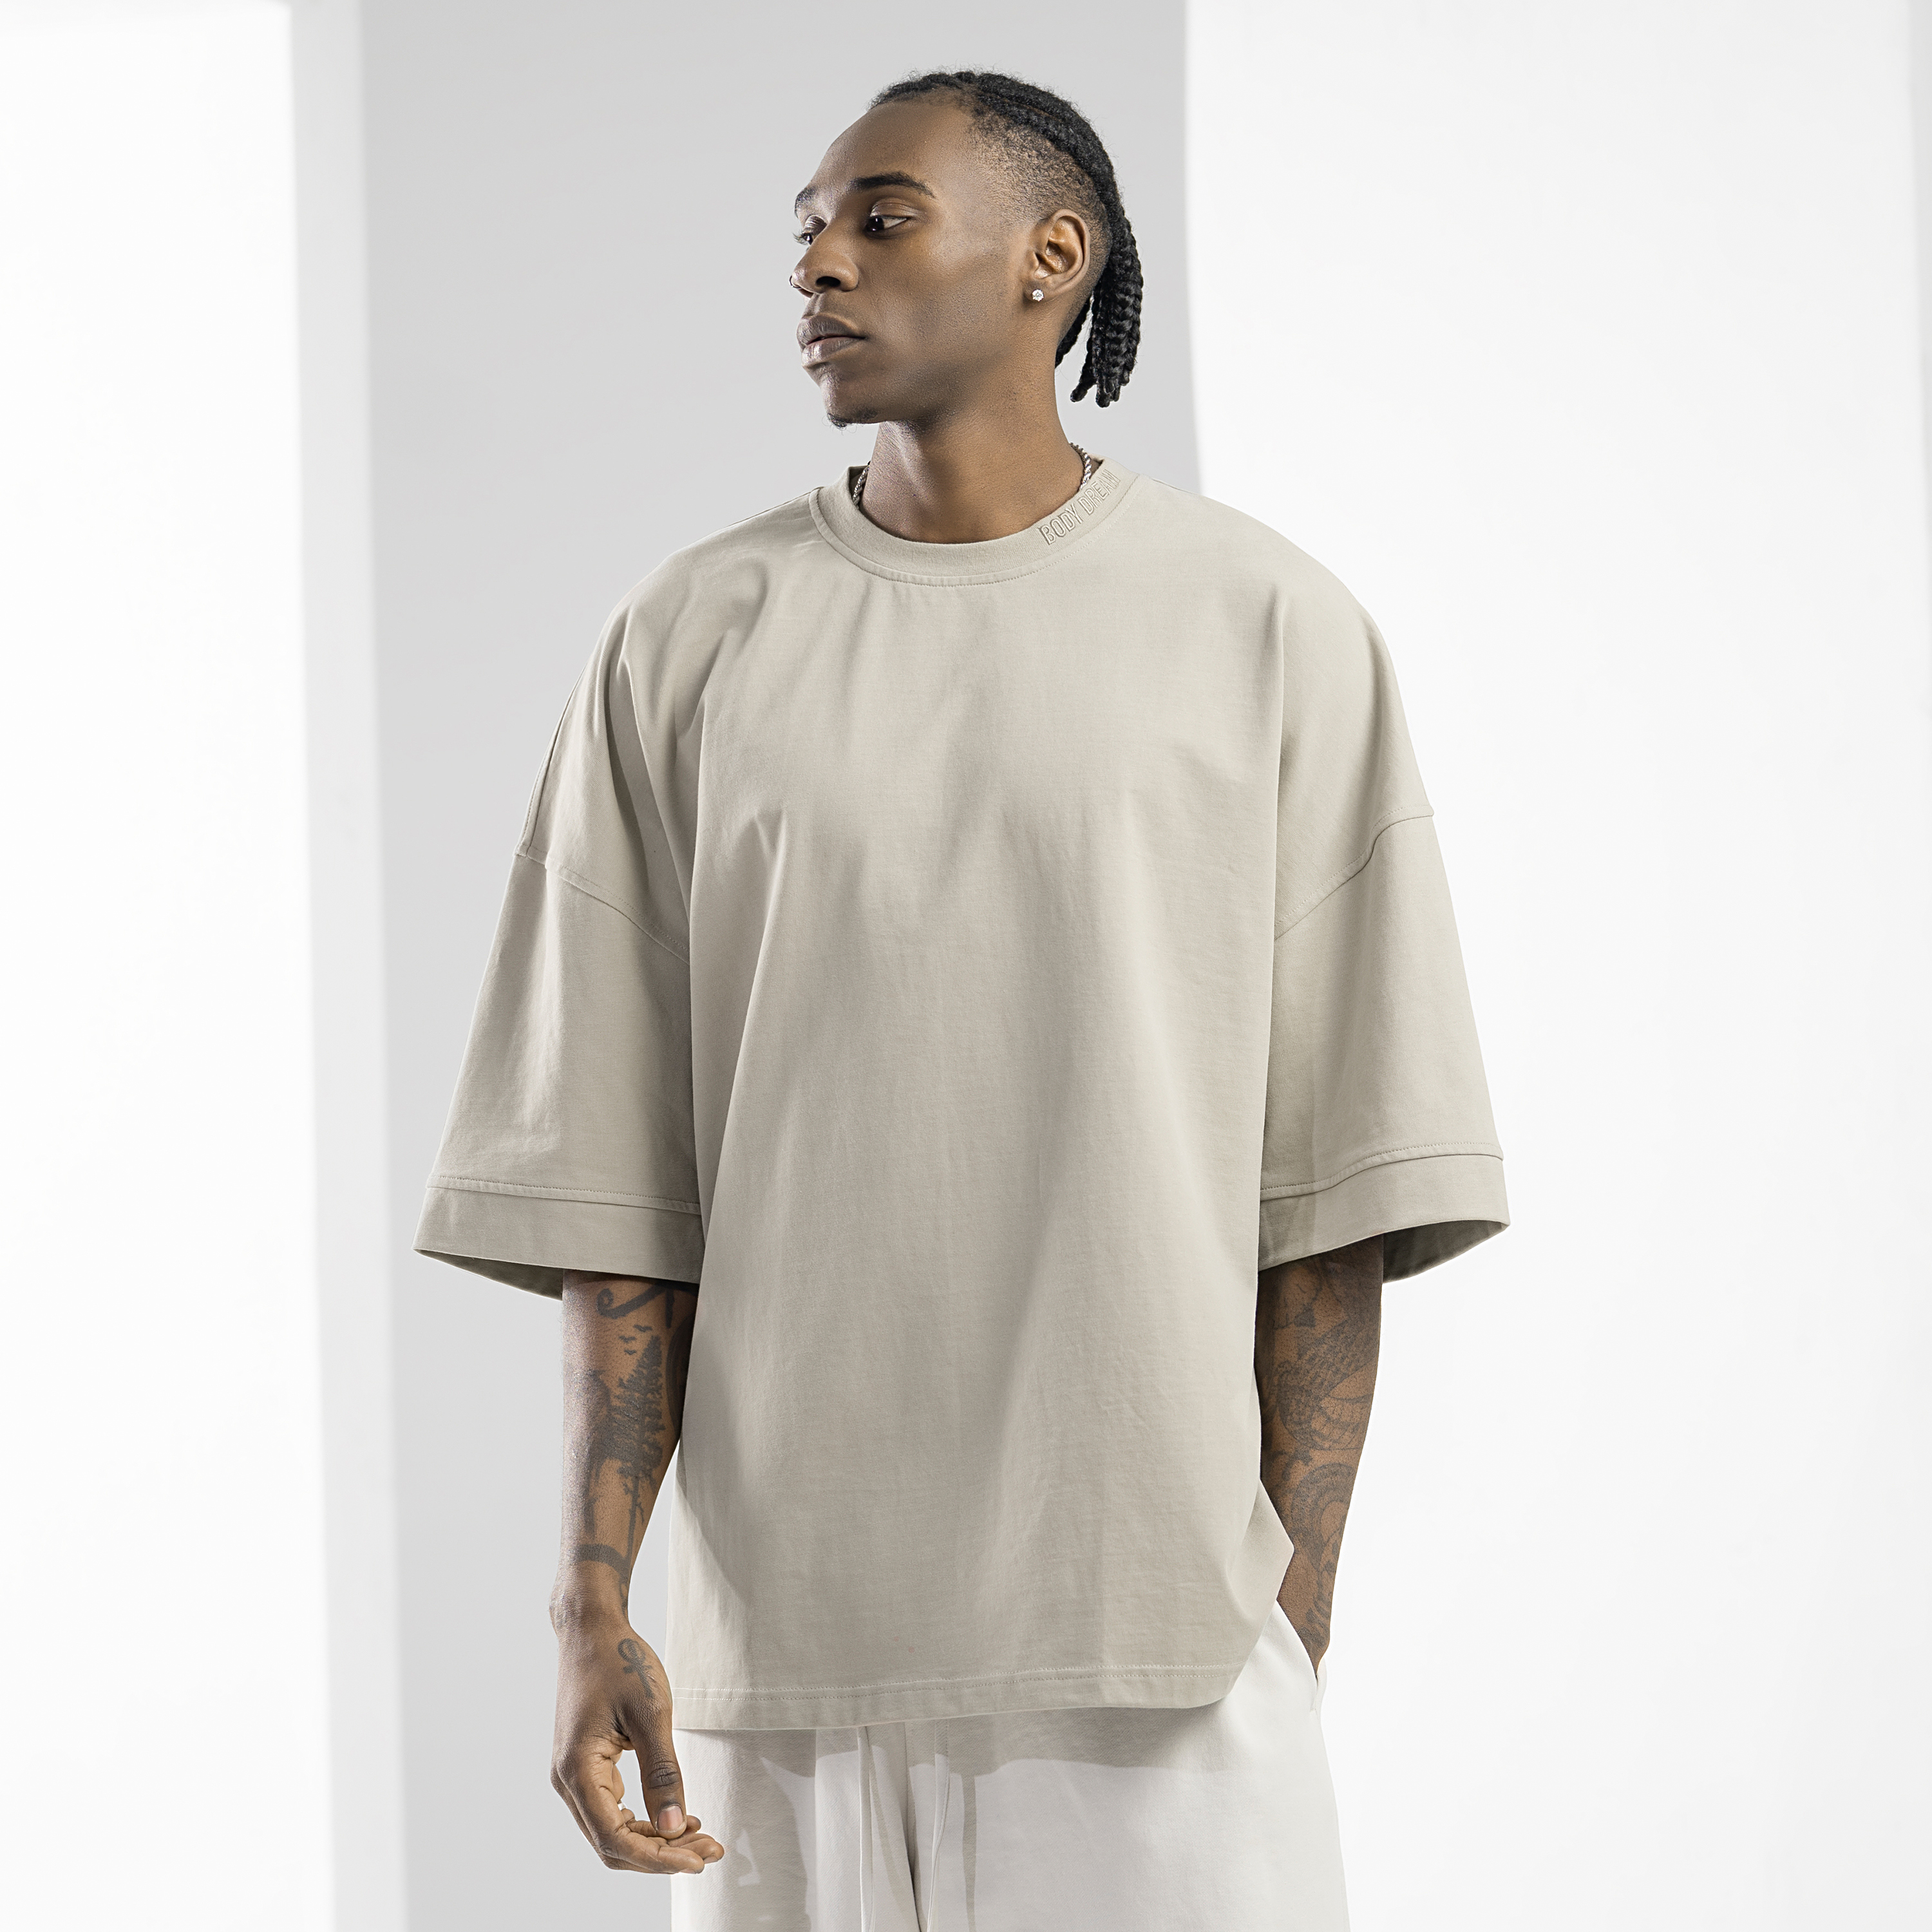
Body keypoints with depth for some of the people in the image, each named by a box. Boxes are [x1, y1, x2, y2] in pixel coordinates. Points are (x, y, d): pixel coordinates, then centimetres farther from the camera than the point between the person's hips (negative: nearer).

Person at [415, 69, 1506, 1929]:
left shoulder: (1268, 625, 2)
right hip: (794, 1631, 1)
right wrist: (591, 1608, -2)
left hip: (1161, 1634, -1)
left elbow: (1333, 1184, 1)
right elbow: (612, 1188, 4)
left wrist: (1297, 1620, -3)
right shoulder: (693, 639, 6)